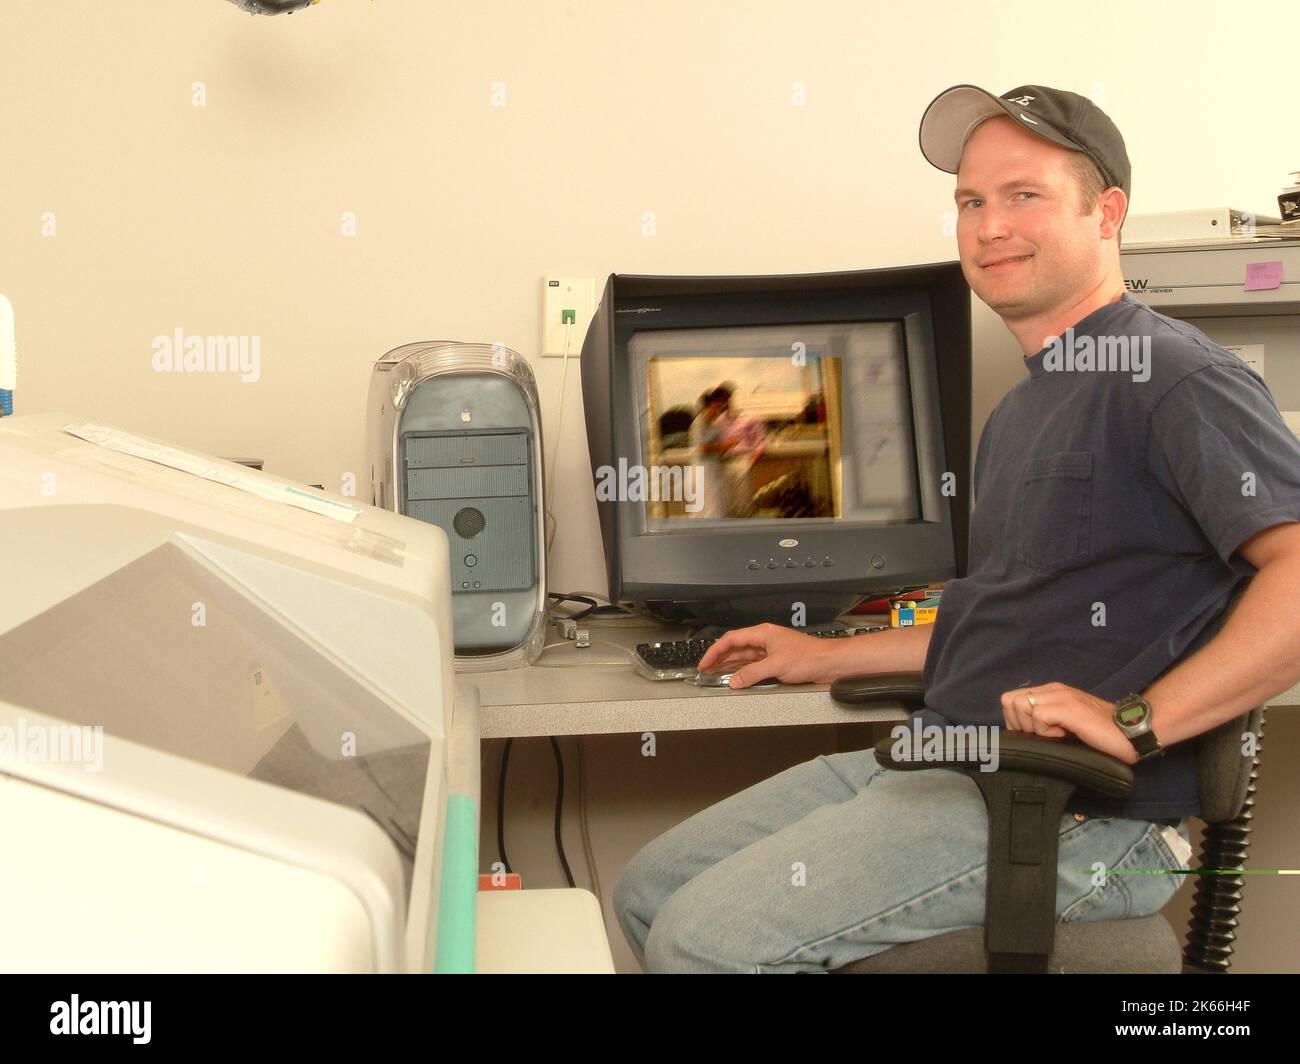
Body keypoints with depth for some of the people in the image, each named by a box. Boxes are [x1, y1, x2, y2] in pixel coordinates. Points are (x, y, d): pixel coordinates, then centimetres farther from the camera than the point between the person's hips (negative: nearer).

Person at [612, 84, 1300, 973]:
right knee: (649, 893, 7)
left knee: (703, 938, -19)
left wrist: (1137, 723, -29)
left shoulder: (1174, 378, -13)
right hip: (942, 760, 10)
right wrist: (829, 658, 27)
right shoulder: (1025, 409, 21)